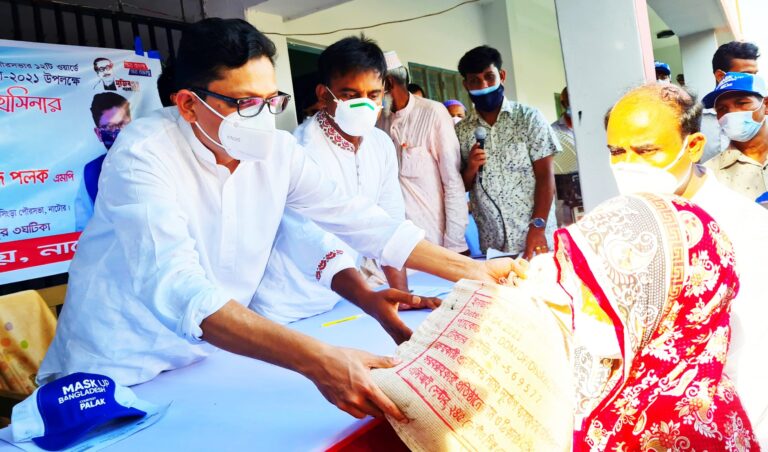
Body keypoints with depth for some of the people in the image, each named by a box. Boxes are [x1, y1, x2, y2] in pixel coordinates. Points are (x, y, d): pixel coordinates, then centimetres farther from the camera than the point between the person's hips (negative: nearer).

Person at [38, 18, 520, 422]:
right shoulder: (144, 154, -22)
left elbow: (358, 218, -5)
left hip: (208, 363, 5)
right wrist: (318, 360, -45)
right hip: (115, 375, -4)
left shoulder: (278, 151, -7)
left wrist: (470, 269, -10)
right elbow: (176, 287, -35)